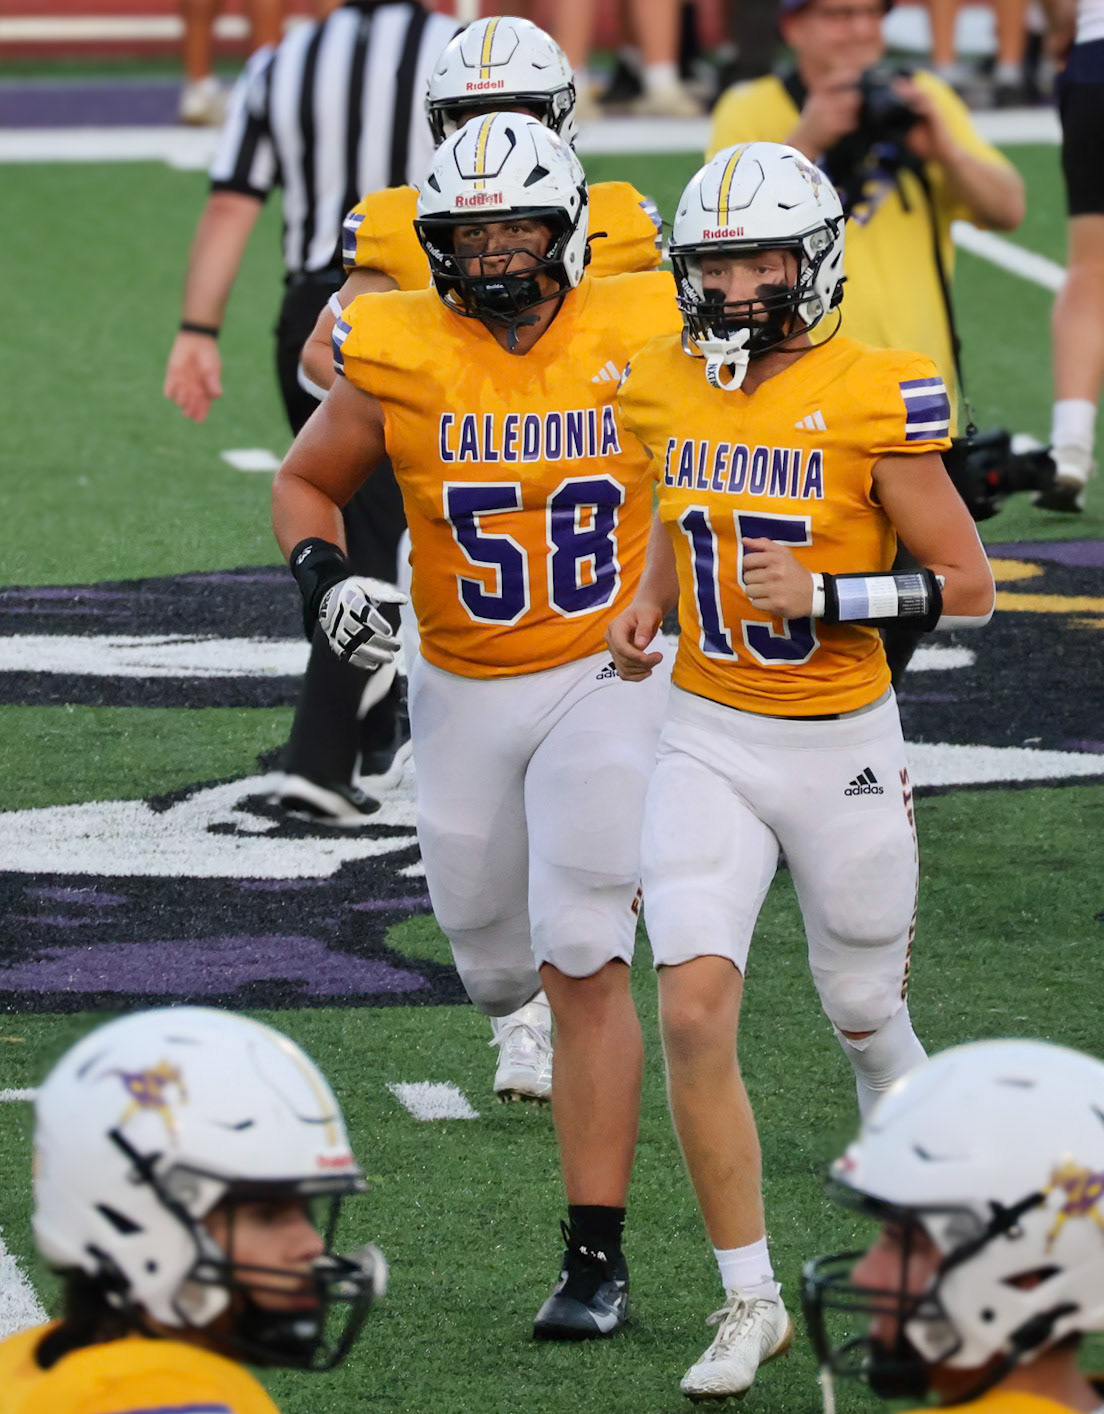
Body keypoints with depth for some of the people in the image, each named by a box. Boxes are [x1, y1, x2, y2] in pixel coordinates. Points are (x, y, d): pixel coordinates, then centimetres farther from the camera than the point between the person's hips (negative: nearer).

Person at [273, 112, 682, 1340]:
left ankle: (596, 1256, -9)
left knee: (583, 967, -14)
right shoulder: (400, 357, -9)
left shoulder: (641, 339, -10)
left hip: (607, 677, -2)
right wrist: (321, 574, -13)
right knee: (499, 968, 15)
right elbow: (307, 479, 6)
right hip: (465, 696, 3)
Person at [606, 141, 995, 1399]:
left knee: (865, 1016, 14)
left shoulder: (871, 400, -15)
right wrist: (647, 602, 4)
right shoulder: (667, 387, 0)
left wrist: (823, 596, -24)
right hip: (706, 740, 3)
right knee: (692, 1013, -12)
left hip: (841, 749, -3)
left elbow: (969, 588, -11)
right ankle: (749, 1299, -1)